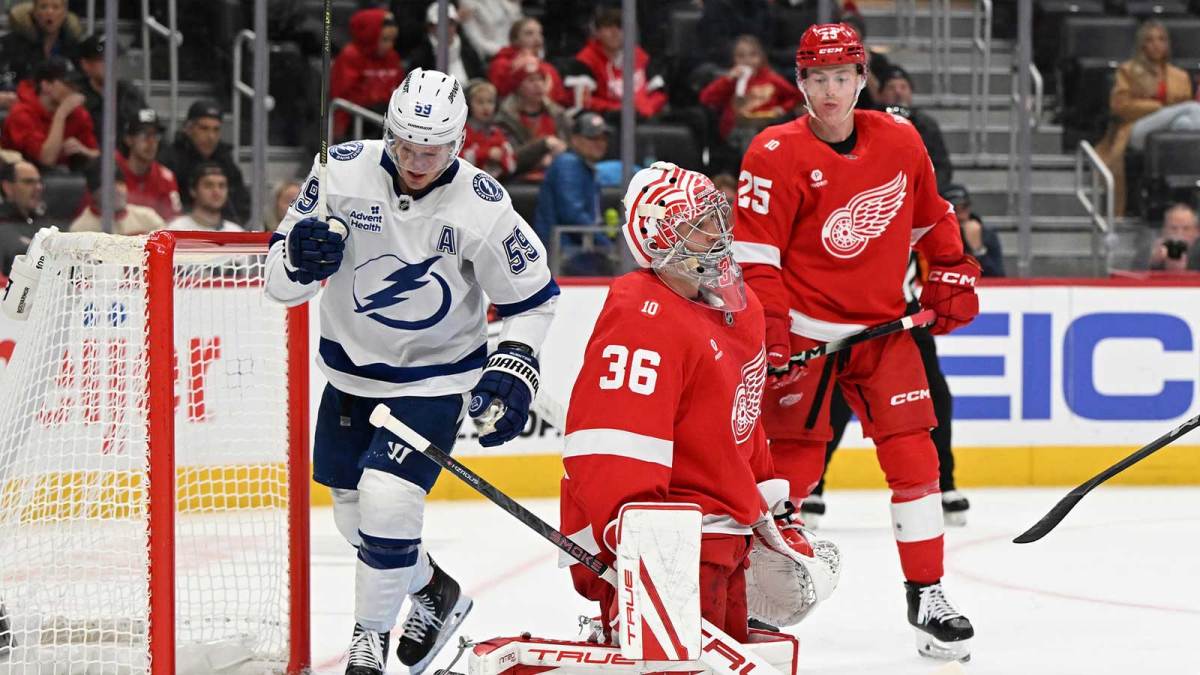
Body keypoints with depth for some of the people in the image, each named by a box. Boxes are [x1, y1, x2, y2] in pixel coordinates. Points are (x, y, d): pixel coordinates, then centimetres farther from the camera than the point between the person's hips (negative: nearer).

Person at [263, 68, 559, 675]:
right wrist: (300, 257, -32)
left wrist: (512, 369, -15)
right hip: (350, 369, 4)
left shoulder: (482, 207, -19)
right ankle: (433, 591, 40)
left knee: (386, 500, -20)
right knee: (353, 513, 13)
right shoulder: (344, 172, -15)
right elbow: (280, 282, -9)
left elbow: (532, 297, -4)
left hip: (433, 379, -4)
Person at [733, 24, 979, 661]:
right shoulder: (776, 154, -12)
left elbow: (930, 214, 18)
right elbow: (754, 255, -15)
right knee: (795, 465, -4)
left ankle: (927, 597, 5)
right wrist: (769, 332, -22)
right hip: (805, 330, -4)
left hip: (883, 326, 4)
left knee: (914, 455, -2)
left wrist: (952, 275, 12)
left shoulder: (900, 141, 1)